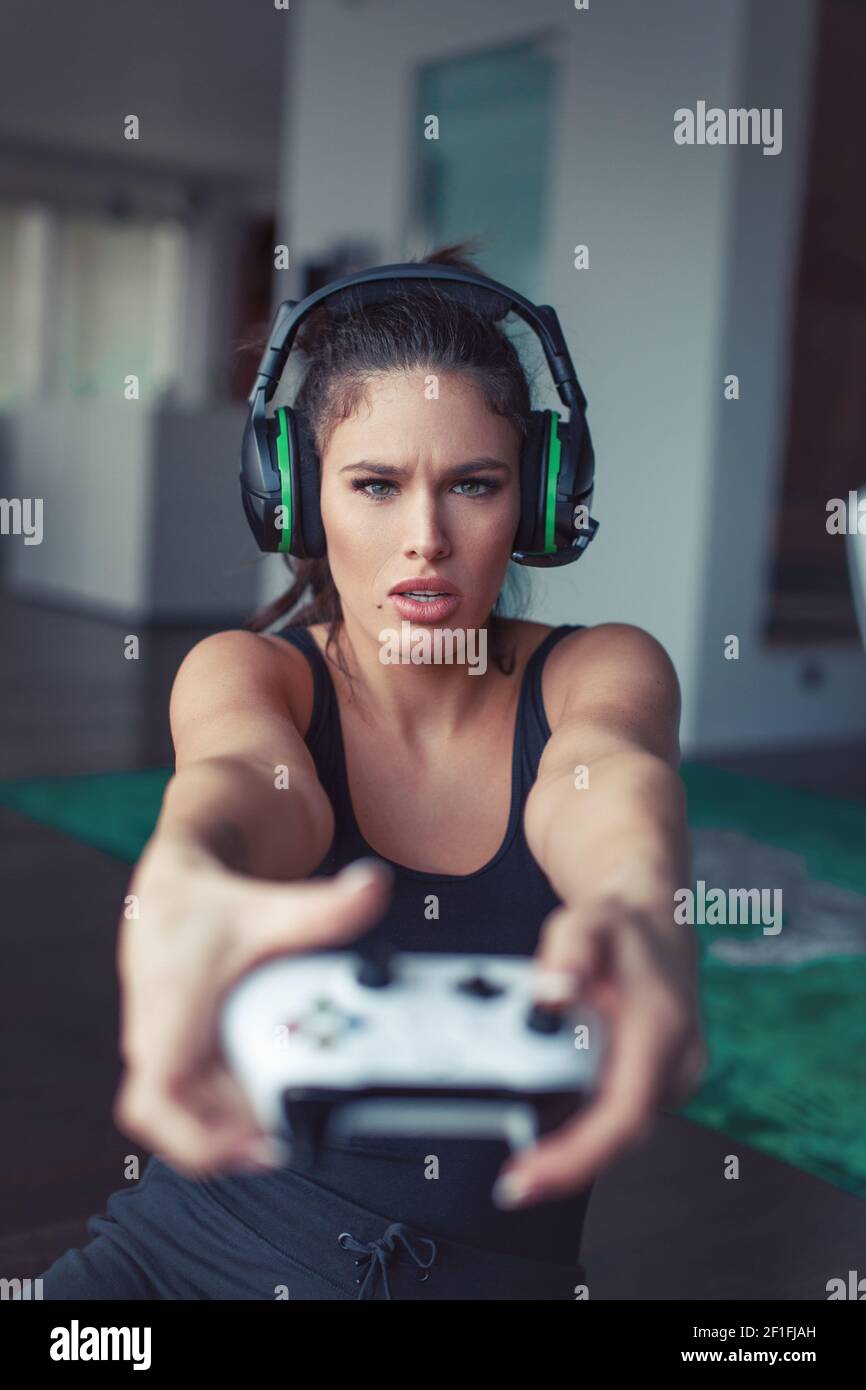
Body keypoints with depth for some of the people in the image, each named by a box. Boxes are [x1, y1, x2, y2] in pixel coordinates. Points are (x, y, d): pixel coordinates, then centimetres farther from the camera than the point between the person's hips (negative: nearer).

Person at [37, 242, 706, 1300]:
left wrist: (637, 907, -50)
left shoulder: (604, 673, -3)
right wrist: (184, 897, -52)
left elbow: (604, 775, -26)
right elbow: (240, 778, -27)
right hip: (216, 1236, -2)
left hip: (492, 1260, 3)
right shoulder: (242, 670, -5)